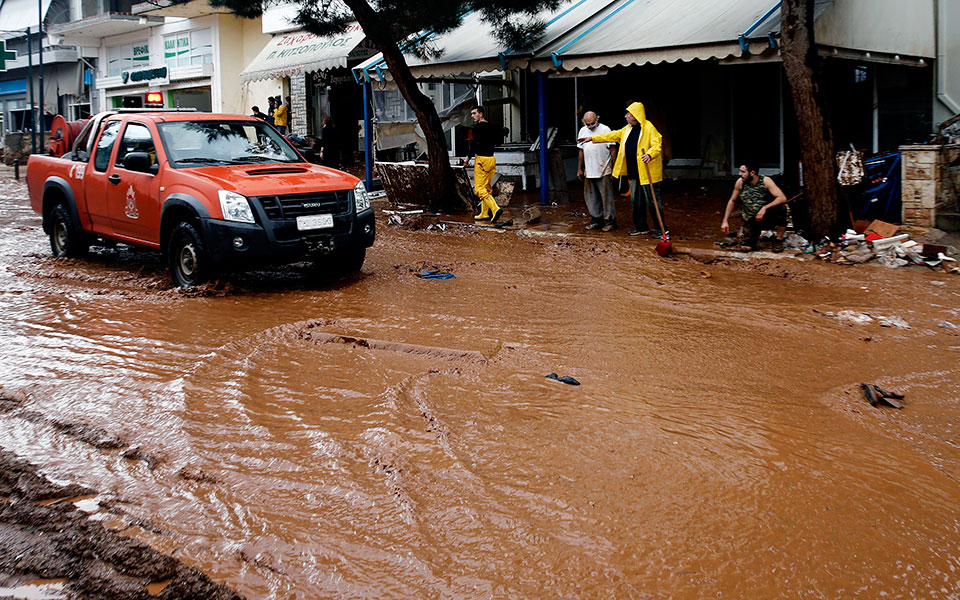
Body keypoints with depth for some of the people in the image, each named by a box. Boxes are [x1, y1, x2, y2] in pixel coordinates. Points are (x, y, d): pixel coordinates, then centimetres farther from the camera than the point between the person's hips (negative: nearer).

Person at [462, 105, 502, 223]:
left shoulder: (478, 126, -11)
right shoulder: (490, 126, 13)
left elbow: (476, 143, -19)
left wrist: (468, 157, -12)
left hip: (482, 159, -8)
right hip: (491, 159, 8)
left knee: (480, 188, -8)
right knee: (487, 188, 14)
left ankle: (495, 209, -23)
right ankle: (485, 214, 18)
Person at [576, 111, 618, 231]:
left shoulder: (605, 130, -5)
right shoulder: (583, 131, 11)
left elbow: (613, 149, -5)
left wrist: (614, 167, -10)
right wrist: (579, 169, 16)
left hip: (604, 171, -6)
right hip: (589, 171, 6)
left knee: (607, 196, -4)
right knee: (591, 197, 9)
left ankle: (610, 221, 1)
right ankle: (596, 220, 20)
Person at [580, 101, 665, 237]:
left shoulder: (649, 128, -13)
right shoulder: (628, 129, 15)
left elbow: (657, 144, -20)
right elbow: (613, 135, 23)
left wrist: (649, 154, -40)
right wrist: (593, 138, 23)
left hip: (648, 173, -9)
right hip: (635, 172, 9)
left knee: (653, 200, -4)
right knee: (636, 200, 14)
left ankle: (660, 228, 3)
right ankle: (641, 227, 25)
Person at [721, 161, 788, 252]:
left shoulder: (765, 181, -19)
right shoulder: (740, 182, -10)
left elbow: (783, 198, -28)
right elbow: (732, 201, 6)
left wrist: (765, 208, -39)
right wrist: (725, 221, 3)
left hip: (767, 217, -2)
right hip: (750, 220, 2)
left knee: (780, 207, -34)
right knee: (745, 248, -17)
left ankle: (779, 240, -11)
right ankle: (756, 235, 22)